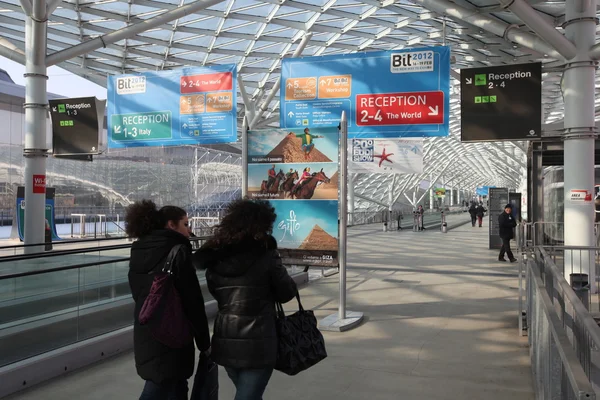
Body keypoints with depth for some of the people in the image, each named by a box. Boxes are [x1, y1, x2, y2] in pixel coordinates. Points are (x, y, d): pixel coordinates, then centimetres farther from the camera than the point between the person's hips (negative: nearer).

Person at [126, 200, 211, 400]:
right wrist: (204, 341, -6)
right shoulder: (178, 252, -15)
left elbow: (140, 294, 14)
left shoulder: (139, 253, 7)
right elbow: (193, 301, -15)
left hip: (145, 336, 8)